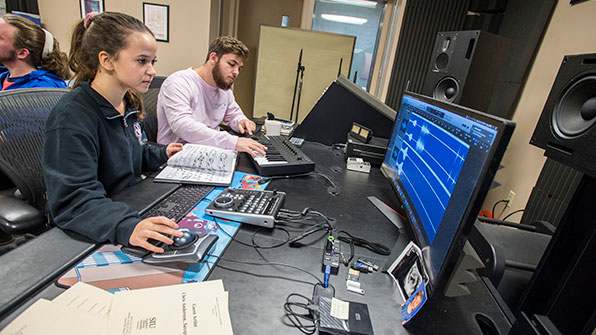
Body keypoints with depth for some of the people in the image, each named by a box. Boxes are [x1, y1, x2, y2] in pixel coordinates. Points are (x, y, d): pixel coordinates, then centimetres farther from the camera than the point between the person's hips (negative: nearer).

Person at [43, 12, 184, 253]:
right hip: (92, 235, -8)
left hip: (133, 205, 8)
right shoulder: (71, 118, -23)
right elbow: (72, 200, -31)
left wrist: (161, 154, 11)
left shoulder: (128, 102, 5)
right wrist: (127, 228, -46)